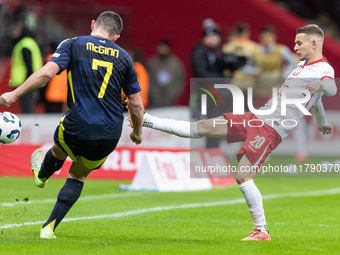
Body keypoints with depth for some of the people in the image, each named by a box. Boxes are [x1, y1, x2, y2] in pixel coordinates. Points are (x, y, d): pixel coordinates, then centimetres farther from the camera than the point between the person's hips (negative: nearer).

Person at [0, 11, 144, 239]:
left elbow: (47, 72, -13)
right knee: (79, 176, 24)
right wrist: (137, 132, 25)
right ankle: (49, 228, 18)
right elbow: (136, 103, 10)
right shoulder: (124, 57, 9)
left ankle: (41, 176, 64)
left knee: (59, 151, 34)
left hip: (78, 127, -2)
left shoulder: (73, 45, 1)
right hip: (111, 134, 2)